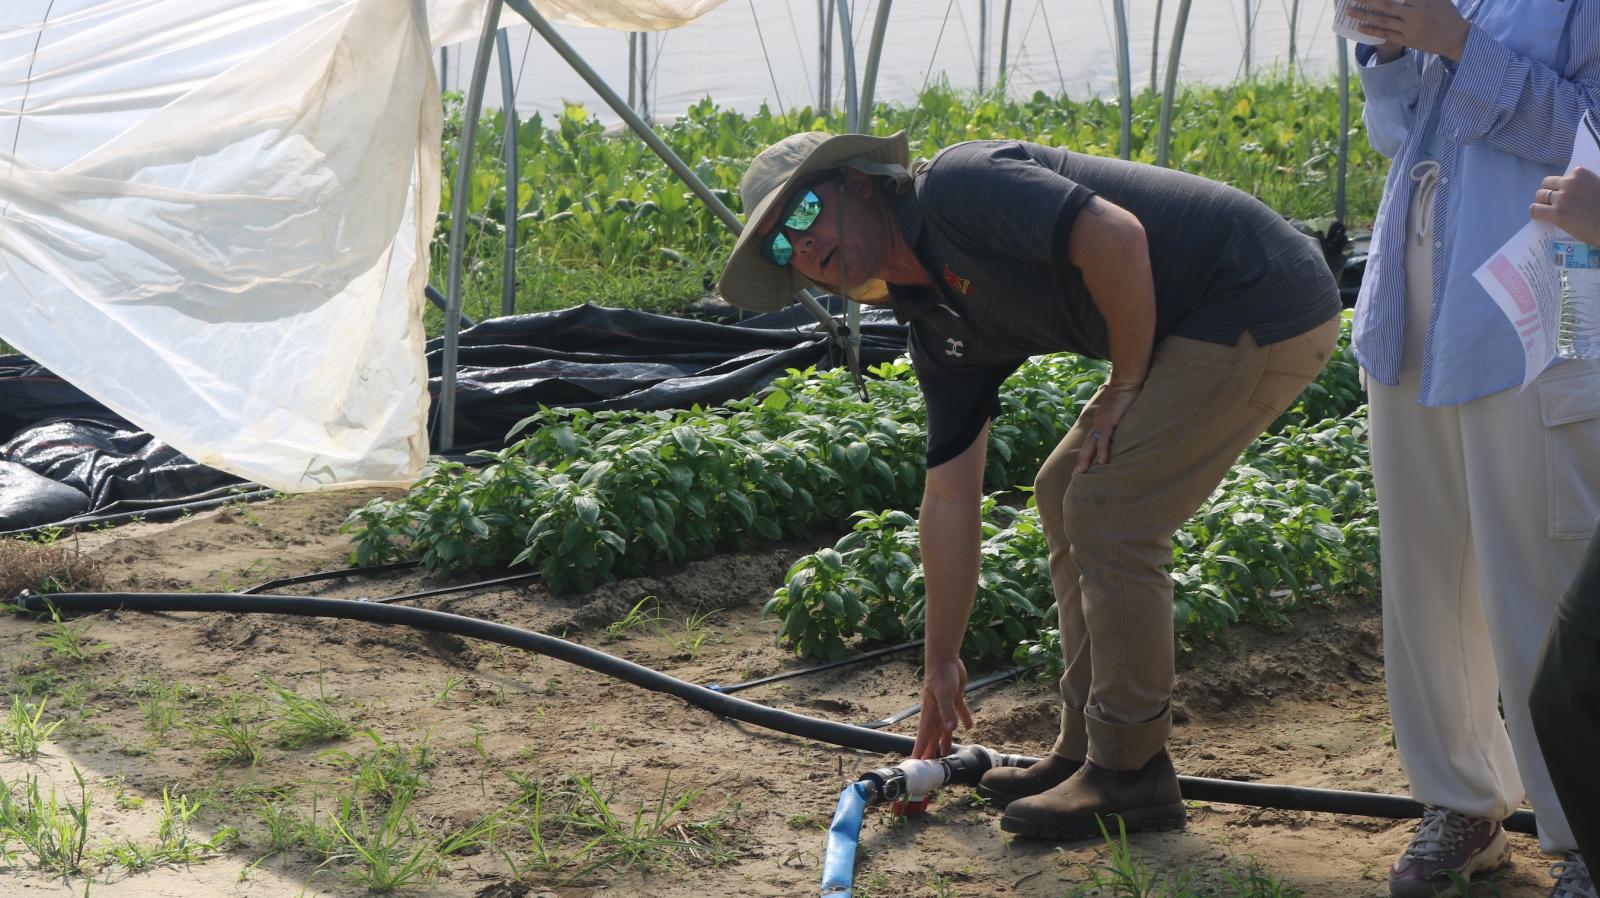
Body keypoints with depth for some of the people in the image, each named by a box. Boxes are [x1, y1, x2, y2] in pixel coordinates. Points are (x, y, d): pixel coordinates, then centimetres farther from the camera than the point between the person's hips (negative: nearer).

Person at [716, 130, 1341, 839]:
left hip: (1265, 305, -10)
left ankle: (1131, 774, 1)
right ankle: (1087, 751, 21)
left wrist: (1126, 388, -14)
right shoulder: (940, 328, 10)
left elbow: (1117, 237, -28)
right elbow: (949, 500, 14)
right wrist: (941, 662, 17)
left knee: (1109, 511, -10)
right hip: (1196, 328, 10)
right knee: (1065, 494, 14)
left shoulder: (956, 186, -16)